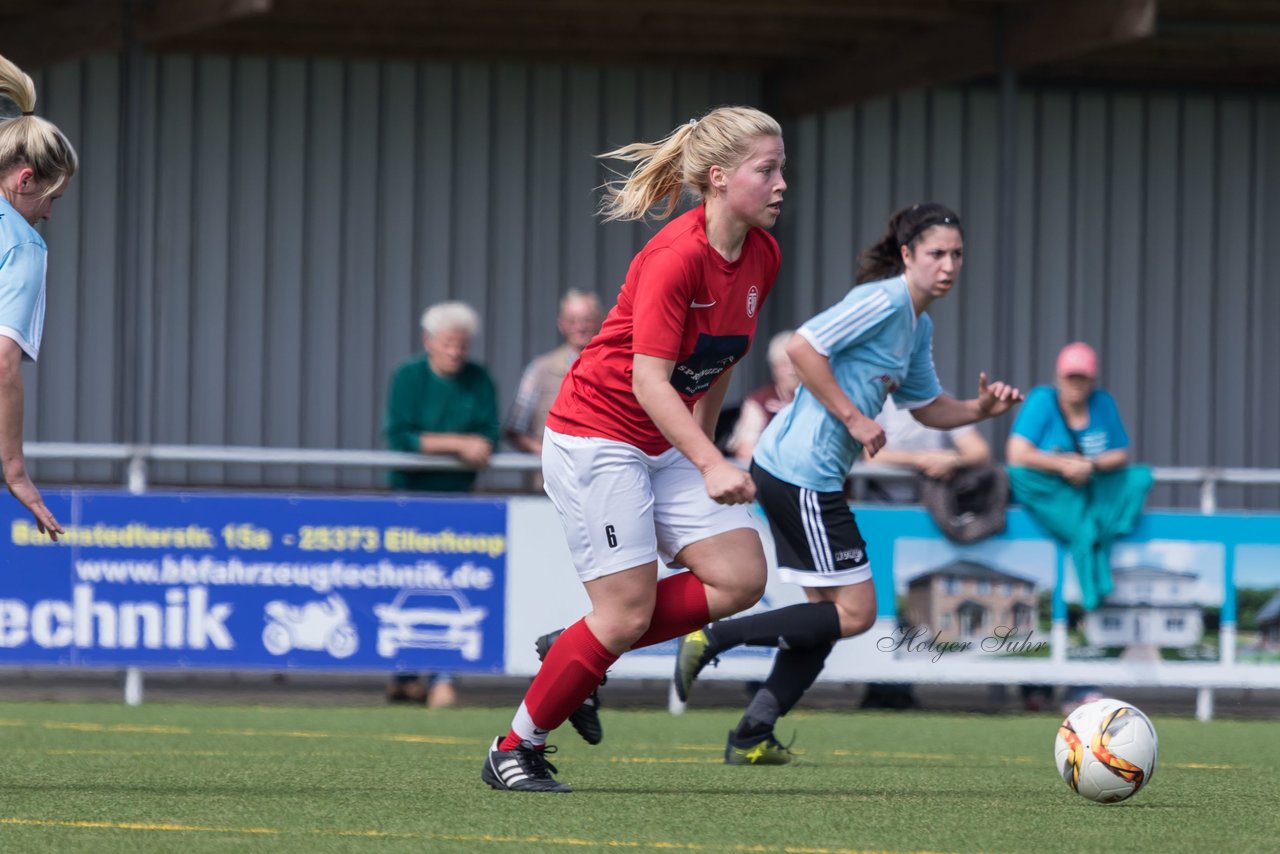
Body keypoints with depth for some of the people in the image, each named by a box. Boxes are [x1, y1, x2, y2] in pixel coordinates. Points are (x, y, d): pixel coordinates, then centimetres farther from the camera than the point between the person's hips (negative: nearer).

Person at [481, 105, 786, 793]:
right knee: (627, 614, -11)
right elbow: (647, 381, -26)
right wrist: (710, 465, -34)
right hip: (595, 438, -8)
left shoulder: (762, 257, 2)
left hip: (667, 445, 8)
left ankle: (577, 652, 10)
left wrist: (702, 443, 21)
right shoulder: (675, 258, -23)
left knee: (740, 579, -6)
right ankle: (515, 750, 6)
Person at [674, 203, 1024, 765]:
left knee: (829, 613, 13)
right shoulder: (884, 300, -14)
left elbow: (927, 407, 26)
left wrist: (980, 410, 8)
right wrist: (853, 418, -19)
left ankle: (752, 737, 14)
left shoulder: (919, 327, 17)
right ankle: (712, 639, -6)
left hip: (791, 470, 10)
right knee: (854, 612, -6)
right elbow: (802, 347, -22)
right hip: (803, 475, -10)